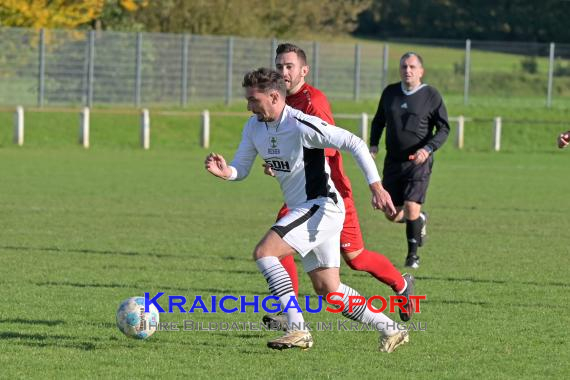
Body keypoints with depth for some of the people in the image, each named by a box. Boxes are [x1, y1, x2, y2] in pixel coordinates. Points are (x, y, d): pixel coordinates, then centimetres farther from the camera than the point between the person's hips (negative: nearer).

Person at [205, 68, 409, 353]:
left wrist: (375, 186, -26)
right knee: (327, 289, 10)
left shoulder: (300, 125, -21)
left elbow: (354, 143, -20)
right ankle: (390, 329, 21)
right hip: (302, 209, 9)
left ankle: (297, 329, -21)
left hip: (321, 206, -9)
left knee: (263, 252, -20)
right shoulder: (254, 127, 5)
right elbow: (241, 169, 12)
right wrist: (225, 171, -13)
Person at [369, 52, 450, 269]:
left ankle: (413, 255, 3)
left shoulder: (431, 96, -4)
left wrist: (428, 149, -19)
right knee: (392, 215, 4)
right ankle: (420, 220, 37)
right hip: (393, 162, 4)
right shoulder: (390, 92, 8)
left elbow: (444, 129, -3)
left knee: (411, 208, -16)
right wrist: (373, 144, 5)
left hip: (419, 162, -4)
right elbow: (379, 121, 21)